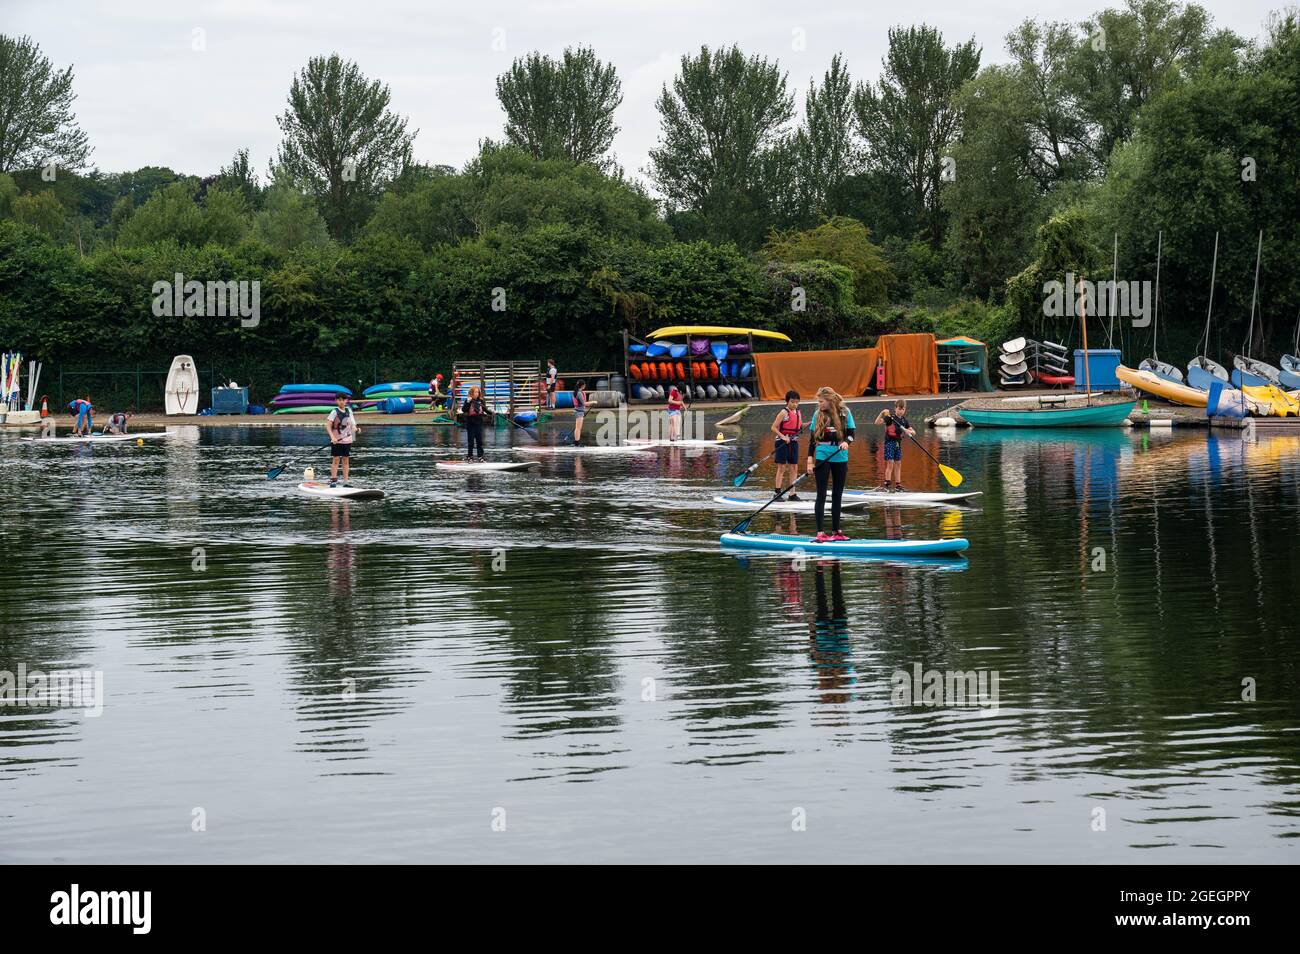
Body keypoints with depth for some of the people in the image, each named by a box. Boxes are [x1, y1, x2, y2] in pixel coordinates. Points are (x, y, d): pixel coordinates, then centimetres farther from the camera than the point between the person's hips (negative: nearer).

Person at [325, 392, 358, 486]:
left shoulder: (349, 411, 7)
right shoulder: (335, 412, -8)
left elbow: (352, 424, 12)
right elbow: (328, 425, -15)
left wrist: (356, 428, -10)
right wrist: (332, 437, -26)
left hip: (347, 440, 4)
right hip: (336, 440, -4)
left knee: (346, 460, 6)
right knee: (336, 460, -4)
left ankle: (345, 482, 9)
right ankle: (333, 480, -1)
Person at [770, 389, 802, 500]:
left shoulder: (798, 412, 8)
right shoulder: (783, 412, -11)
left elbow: (800, 426, 20)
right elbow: (774, 428, -13)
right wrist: (783, 437, -23)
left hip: (794, 442, 6)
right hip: (783, 442, -6)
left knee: (794, 468, 6)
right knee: (782, 467, -4)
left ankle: (792, 494, 11)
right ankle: (777, 492, 1)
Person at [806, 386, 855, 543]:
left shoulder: (845, 413, 0)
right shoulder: (818, 414, 0)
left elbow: (851, 434, 0)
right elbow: (813, 439, 1)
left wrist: (846, 442, -23)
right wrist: (810, 460, -5)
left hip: (840, 458, 2)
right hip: (822, 458, -2)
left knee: (837, 495, 9)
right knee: (821, 494, -5)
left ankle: (835, 531, 18)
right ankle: (820, 532, -8)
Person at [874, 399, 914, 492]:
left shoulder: (904, 420, 8)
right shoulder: (890, 417, -9)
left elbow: (913, 432, 10)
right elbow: (877, 422, -22)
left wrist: (908, 431, -12)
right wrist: (882, 413, -37)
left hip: (898, 443, 6)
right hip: (889, 442, -6)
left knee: (898, 464, 8)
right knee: (890, 463, -11)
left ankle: (898, 485, 13)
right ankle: (887, 485, -9)